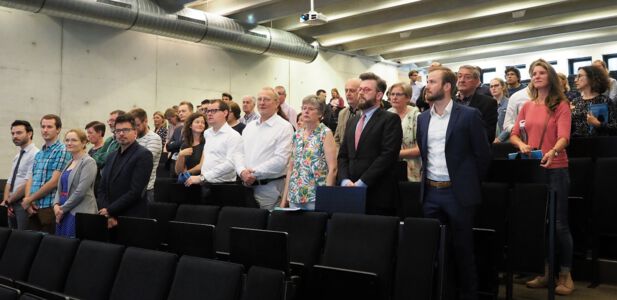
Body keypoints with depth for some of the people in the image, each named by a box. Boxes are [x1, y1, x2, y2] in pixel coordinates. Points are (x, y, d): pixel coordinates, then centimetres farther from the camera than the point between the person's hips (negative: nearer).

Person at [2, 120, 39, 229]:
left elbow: (28, 183, -18)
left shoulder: (35, 154, -13)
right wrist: (6, 201, -1)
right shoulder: (17, 156, 16)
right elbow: (9, 182, 15)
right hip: (12, 204, 8)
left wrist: (8, 201, -9)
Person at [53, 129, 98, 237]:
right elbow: (60, 187, 18)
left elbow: (81, 191, -15)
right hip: (63, 214, 8)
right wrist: (56, 204, 0)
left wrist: (63, 208, -9)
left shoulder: (88, 162, -9)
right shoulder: (70, 163, 17)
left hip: (79, 213, -8)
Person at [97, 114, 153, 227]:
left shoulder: (144, 155, -7)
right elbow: (102, 189, 10)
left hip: (131, 218, -6)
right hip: (108, 219, 6)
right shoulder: (111, 157, 15)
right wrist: (107, 215, -6)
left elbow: (136, 191, -14)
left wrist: (110, 211, -11)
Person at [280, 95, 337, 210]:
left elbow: (332, 168, -9)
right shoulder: (296, 135, 11)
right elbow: (290, 168, 14)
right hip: (295, 196, 5)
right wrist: (284, 197, 9)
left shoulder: (325, 133, -4)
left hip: (317, 196, -5)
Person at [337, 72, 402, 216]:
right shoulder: (352, 122, 19)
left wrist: (361, 183, -16)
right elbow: (342, 155, 15)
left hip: (378, 196, -5)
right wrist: (345, 180, -4)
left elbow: (388, 155, -13)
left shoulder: (390, 119, -3)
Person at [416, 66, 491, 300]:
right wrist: (427, 178, 14)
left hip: (457, 193, -5)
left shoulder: (468, 115, -8)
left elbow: (483, 154, -4)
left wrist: (468, 182, 2)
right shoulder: (423, 118, 9)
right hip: (430, 193, 5)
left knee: (462, 250, 4)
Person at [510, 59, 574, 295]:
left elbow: (564, 136, -15)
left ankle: (565, 275, 11)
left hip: (555, 169, -4)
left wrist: (553, 151, -35)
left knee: (559, 223, -2)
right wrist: (521, 144, -13)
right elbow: (514, 135, 9)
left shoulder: (561, 105, -3)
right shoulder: (527, 106, 10)